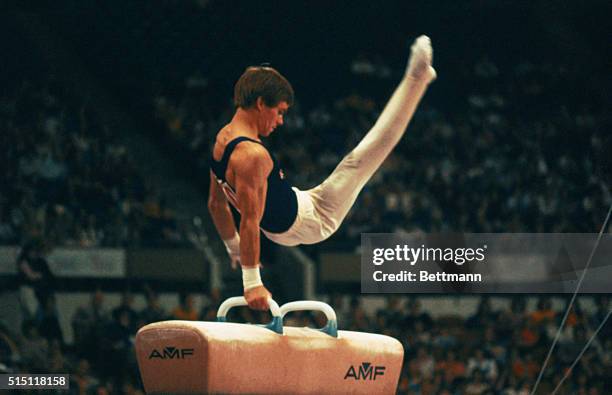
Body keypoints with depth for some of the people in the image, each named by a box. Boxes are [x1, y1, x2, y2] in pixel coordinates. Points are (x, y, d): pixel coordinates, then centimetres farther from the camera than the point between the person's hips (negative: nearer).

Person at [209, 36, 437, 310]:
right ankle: (416, 78, -9)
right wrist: (252, 283, -34)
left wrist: (233, 247, 24)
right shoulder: (252, 155, -31)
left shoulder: (222, 140, 0)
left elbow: (216, 204, 12)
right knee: (359, 161, -11)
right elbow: (249, 221, -34)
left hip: (282, 231, 10)